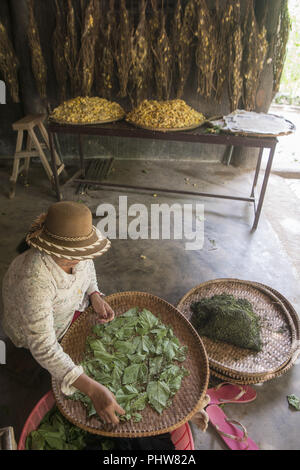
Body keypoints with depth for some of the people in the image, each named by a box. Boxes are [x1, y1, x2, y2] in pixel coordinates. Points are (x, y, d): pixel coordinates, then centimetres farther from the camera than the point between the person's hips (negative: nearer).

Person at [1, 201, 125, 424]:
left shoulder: (74, 252, -27)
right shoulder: (36, 280, -46)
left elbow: (87, 264, -1)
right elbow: (43, 347, -43)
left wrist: (94, 294, -19)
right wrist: (93, 389, -46)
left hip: (70, 305, 5)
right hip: (31, 329, -5)